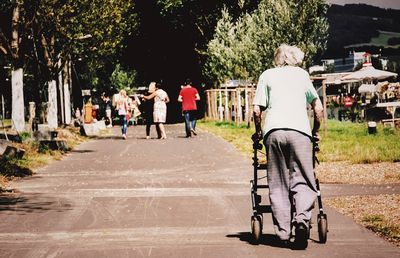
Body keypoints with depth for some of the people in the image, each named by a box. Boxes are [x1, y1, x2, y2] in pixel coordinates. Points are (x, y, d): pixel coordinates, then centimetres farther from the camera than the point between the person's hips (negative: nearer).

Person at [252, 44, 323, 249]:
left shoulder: (267, 75, 19)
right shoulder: (302, 74, 20)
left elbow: (257, 109, 11)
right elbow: (318, 107, 15)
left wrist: (258, 132, 24)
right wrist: (316, 131, 26)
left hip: (273, 131, 1)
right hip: (299, 131, -1)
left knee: (278, 184, 5)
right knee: (302, 180, 1)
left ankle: (283, 232, 0)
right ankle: (302, 218, -24)